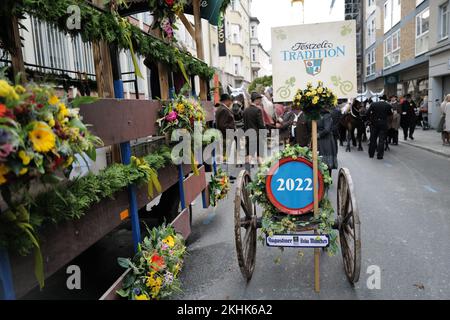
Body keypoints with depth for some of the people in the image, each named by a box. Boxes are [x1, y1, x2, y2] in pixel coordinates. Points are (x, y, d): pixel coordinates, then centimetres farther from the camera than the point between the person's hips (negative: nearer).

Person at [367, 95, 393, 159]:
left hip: (374, 123, 2)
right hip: (383, 124, -2)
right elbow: (390, 114, 3)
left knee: (373, 139, 12)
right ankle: (379, 155, 2)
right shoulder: (388, 105, -4)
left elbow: (368, 112, -6)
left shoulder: (373, 104, -3)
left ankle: (371, 154, 19)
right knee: (381, 140, 3)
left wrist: (371, 118, 7)